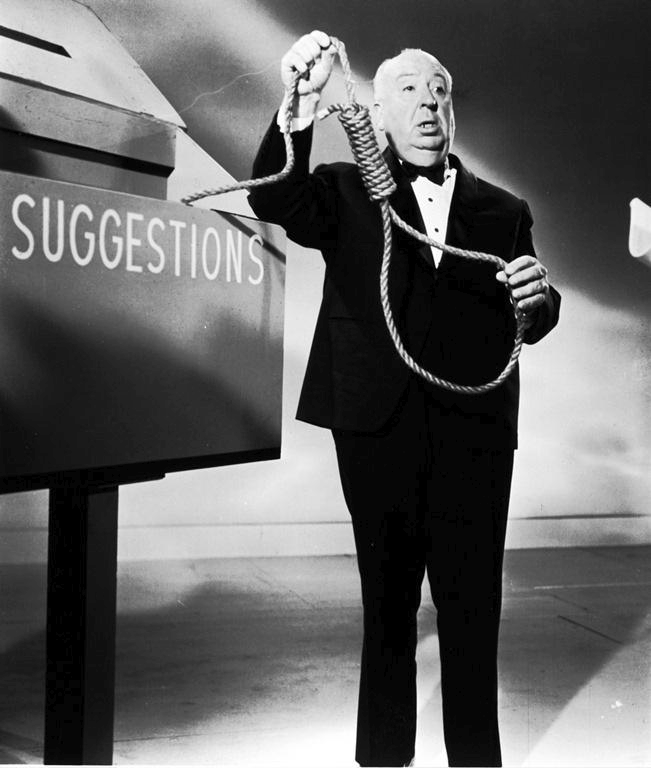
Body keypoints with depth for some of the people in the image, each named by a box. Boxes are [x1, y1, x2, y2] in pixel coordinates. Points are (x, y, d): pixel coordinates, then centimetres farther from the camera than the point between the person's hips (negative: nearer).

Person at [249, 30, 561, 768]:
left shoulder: (503, 210, 12)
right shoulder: (346, 192, 7)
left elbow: (527, 326, 9)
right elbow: (276, 201, -13)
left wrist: (537, 298, -16)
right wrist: (302, 104, -30)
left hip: (473, 432, 1)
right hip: (379, 429, -1)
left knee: (472, 608, 4)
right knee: (387, 602, 9)